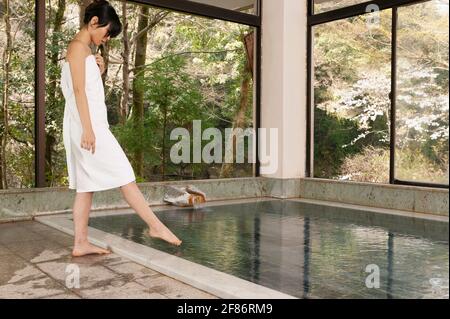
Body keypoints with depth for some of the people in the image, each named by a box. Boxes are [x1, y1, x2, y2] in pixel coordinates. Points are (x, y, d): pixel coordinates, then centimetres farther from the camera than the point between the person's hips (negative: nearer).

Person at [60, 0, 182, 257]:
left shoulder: (85, 49, 22)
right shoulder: (79, 46, -7)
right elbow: (78, 89, -16)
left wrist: (99, 72, 7)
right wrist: (88, 129, -22)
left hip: (91, 124, 10)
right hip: (87, 124, -10)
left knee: (86, 185, 7)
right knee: (124, 175, -6)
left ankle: (81, 243, 10)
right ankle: (156, 226, 1)